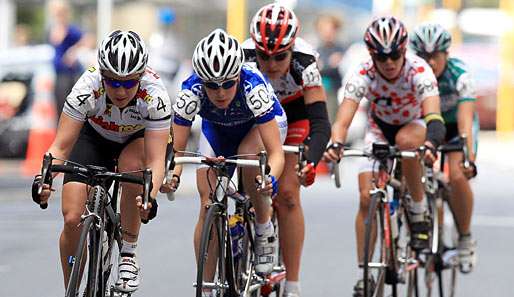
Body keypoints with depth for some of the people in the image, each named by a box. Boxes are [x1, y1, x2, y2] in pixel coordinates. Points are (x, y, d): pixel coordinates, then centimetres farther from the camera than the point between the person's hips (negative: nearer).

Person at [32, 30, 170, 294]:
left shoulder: (155, 96, -36)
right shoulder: (87, 88, -35)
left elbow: (155, 161, -39)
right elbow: (61, 147, -33)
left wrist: (150, 197, -58)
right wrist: (44, 177, -52)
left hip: (137, 139, -1)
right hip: (93, 136, 1)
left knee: (133, 164, -37)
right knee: (73, 219, -16)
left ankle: (128, 254, -19)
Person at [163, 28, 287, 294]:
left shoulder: (253, 88, -40)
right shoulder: (191, 92, -35)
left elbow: (276, 152, -43)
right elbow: (176, 148, -29)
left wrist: (271, 178, -63)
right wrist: (171, 174, -51)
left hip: (260, 124, -2)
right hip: (217, 130, 2)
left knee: (248, 155, -36)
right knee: (208, 207, -11)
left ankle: (264, 230, -13)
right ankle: (205, 289, 0)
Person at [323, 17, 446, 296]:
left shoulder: (419, 70, -33)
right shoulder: (362, 74, -28)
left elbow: (433, 116, -47)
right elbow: (343, 118, -38)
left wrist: (431, 143, -69)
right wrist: (335, 145, -61)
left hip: (415, 124, -2)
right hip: (380, 127, 2)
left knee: (405, 140, -39)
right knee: (367, 197, -15)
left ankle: (419, 211, -17)